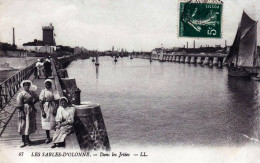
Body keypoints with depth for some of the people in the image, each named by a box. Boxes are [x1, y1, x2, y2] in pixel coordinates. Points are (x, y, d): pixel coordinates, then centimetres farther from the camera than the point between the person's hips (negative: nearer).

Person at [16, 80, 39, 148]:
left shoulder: (32, 92, 6)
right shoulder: (21, 94, -10)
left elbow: (37, 98, 20)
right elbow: (19, 104, -14)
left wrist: (32, 103, 5)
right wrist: (22, 113, -17)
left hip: (31, 110, 6)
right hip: (24, 111, -6)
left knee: (30, 124, 13)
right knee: (23, 125, 0)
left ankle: (27, 139, 28)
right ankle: (24, 141, 8)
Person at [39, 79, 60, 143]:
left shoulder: (54, 91, -2)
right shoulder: (43, 91, 2)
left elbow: (57, 101, -4)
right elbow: (41, 102, 1)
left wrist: (55, 110, -13)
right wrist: (42, 111, -8)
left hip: (52, 108, -2)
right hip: (45, 109, 2)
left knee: (54, 123, 0)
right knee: (46, 123, 7)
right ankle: (48, 138, 19)